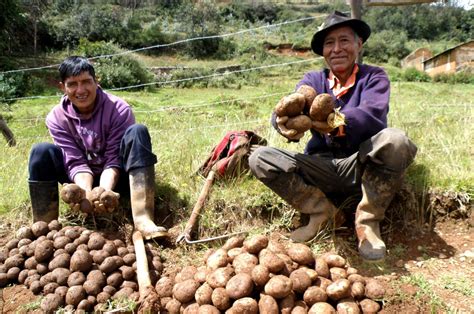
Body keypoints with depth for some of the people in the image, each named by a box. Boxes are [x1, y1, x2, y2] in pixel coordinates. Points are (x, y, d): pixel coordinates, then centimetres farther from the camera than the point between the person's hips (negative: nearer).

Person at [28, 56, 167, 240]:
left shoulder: (118, 109, -17)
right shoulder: (56, 118, -9)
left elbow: (113, 159, -20)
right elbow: (75, 162, -16)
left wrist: (105, 189, -39)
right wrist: (87, 192, -36)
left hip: (116, 177, -2)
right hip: (84, 179, 2)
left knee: (137, 132, -30)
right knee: (42, 152, -21)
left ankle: (142, 219, -45)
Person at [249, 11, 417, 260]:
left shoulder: (374, 77, 0)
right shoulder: (313, 79, 6)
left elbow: (373, 114, -23)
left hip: (361, 167, -2)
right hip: (321, 168, 2)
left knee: (395, 141, -33)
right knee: (260, 159, -17)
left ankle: (368, 220, -12)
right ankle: (321, 211, -6)